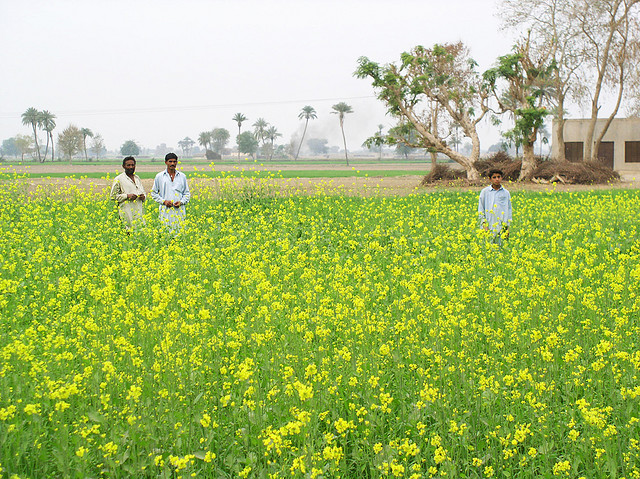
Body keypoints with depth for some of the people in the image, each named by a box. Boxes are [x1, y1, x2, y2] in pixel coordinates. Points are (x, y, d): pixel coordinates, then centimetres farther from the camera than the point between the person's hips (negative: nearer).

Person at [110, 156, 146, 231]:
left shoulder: (137, 178, 19)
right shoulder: (118, 179, 1)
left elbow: (143, 191, 28)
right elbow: (113, 196, 0)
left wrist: (143, 197, 3)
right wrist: (127, 196, -13)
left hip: (139, 211, 5)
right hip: (127, 212, -5)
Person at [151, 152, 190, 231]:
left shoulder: (182, 176, 11)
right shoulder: (159, 176, 7)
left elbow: (187, 194, 17)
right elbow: (154, 193, 11)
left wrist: (181, 202, -3)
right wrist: (164, 201, -5)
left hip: (179, 210, 1)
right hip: (166, 211, -1)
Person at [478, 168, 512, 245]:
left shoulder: (506, 193, 8)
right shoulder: (485, 192, 4)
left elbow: (509, 210, 13)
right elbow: (481, 209, 5)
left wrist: (508, 227, 7)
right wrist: (484, 225, -4)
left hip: (502, 228, 1)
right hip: (489, 227, -1)